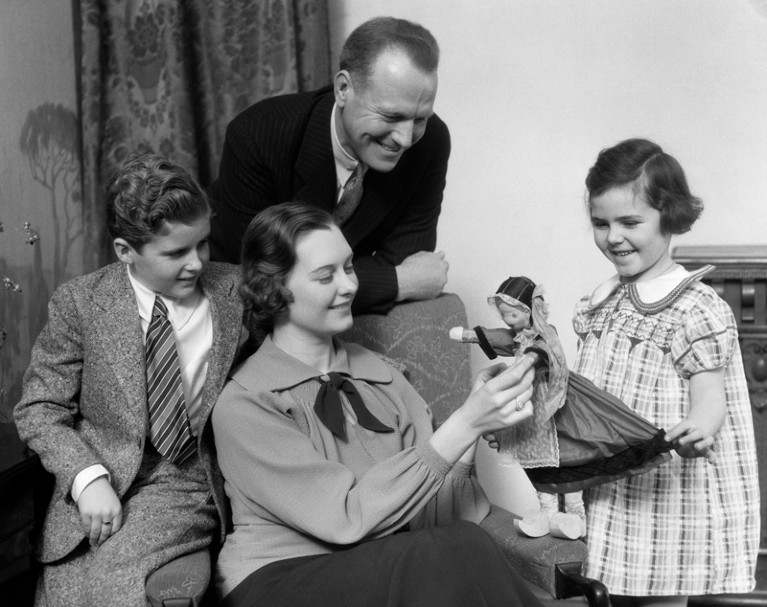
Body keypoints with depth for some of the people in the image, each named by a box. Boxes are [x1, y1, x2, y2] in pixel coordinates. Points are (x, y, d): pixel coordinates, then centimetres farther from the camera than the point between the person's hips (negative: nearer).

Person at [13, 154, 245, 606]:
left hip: (199, 485, 0)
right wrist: (87, 477, -14)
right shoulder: (79, 302, -1)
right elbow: (39, 408, 0)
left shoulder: (234, 291, 2)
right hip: (101, 488, 0)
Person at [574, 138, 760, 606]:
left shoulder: (699, 311, -13)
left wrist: (696, 429, -38)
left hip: (667, 498, -6)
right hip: (607, 491, 7)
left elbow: (711, 403, -17)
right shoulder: (602, 305, 8)